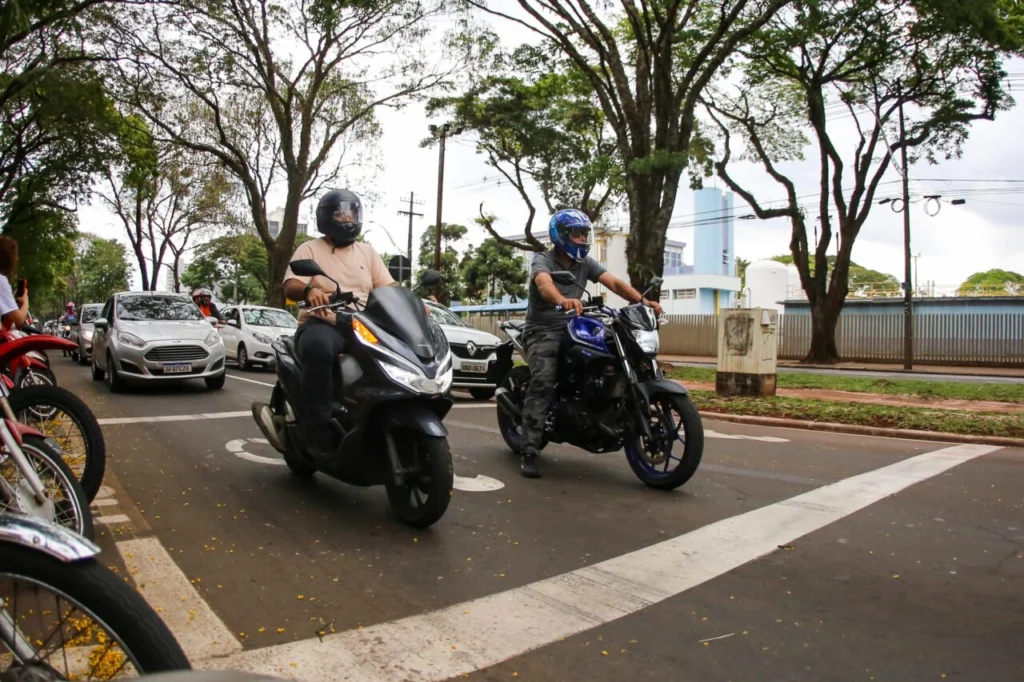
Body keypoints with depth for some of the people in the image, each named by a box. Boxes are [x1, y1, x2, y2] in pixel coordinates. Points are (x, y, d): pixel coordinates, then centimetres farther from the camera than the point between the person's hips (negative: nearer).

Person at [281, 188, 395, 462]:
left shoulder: (368, 252, 20)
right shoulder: (309, 249, 8)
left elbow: (389, 288, 12)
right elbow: (290, 287, -7)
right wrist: (309, 290, -31)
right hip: (322, 325, -4)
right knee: (319, 347, -40)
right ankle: (320, 426, -32)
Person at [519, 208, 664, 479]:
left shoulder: (586, 263, 8)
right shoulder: (542, 260, -10)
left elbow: (614, 283, -5)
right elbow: (544, 284, -34)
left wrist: (642, 300, -23)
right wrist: (563, 300, -57)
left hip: (572, 330, 6)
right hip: (543, 332, -6)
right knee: (543, 383, -27)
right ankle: (529, 453, -27)